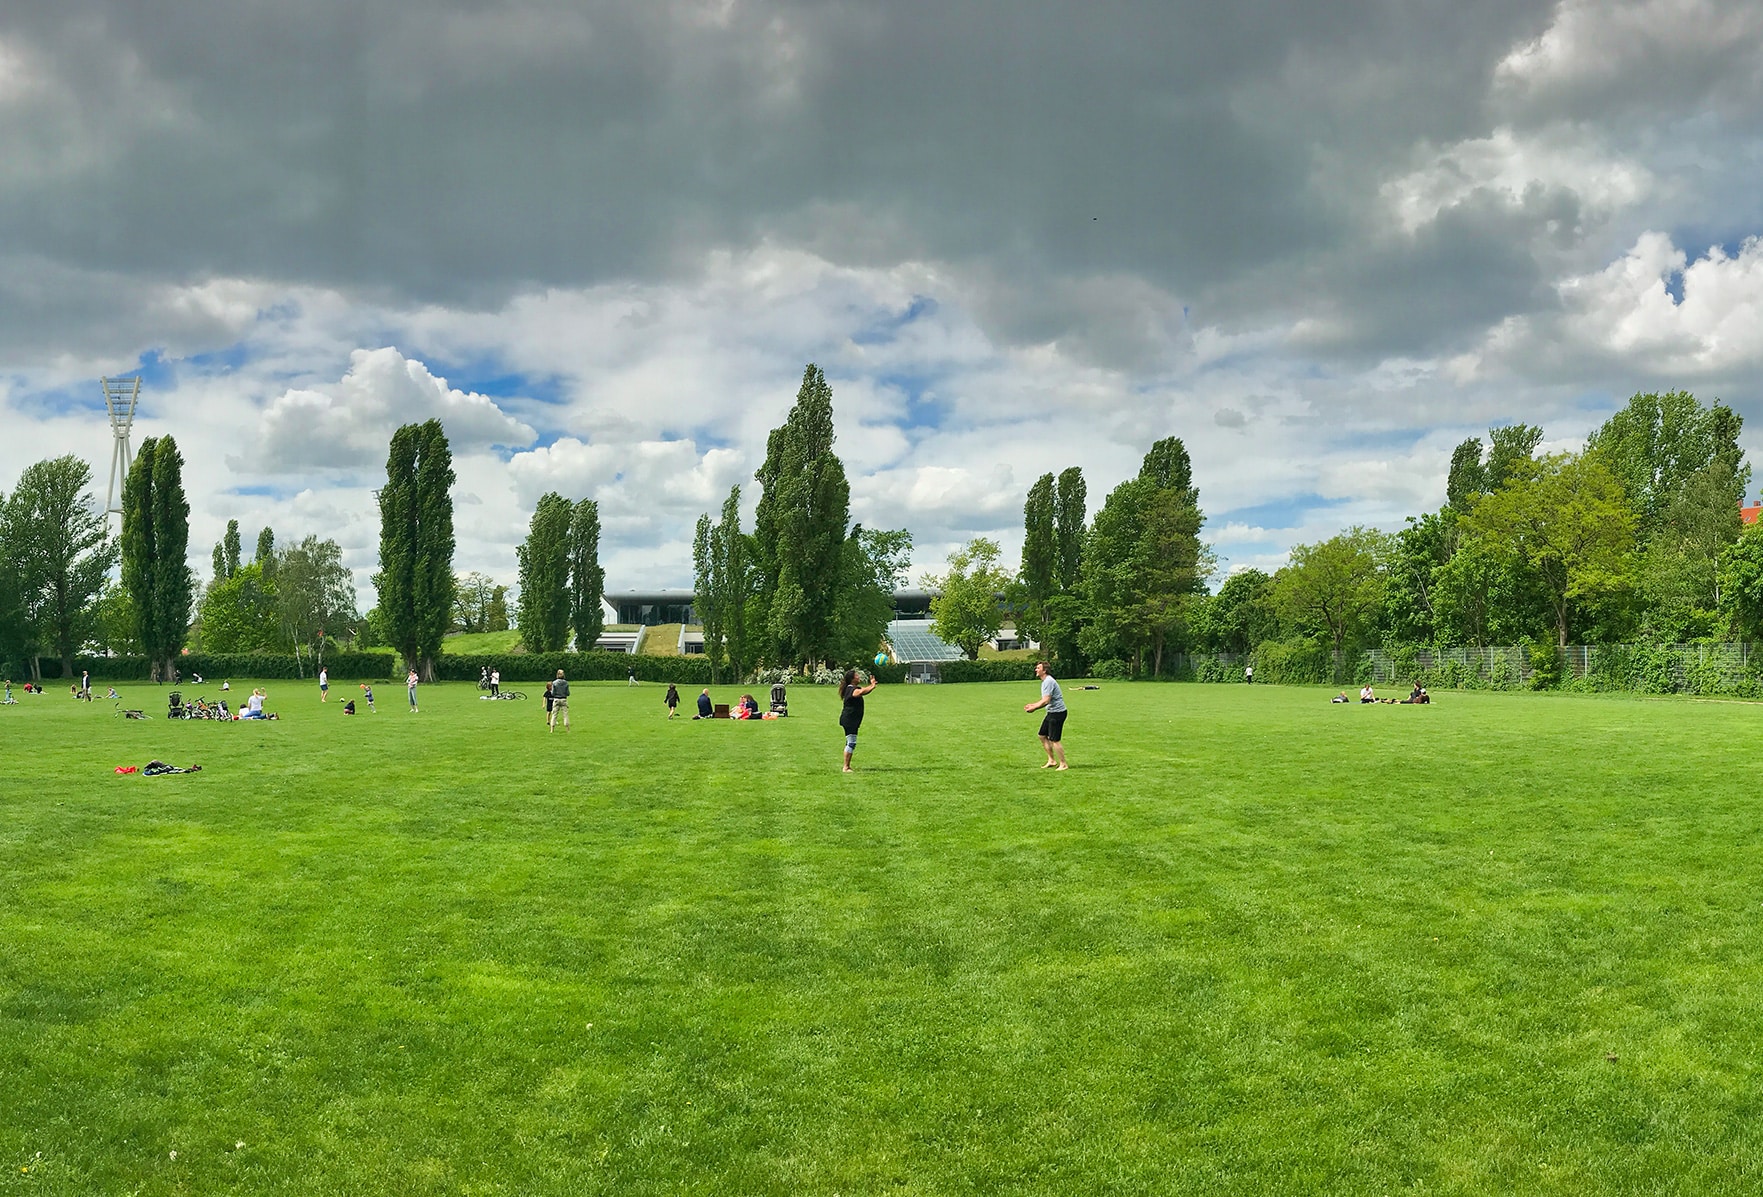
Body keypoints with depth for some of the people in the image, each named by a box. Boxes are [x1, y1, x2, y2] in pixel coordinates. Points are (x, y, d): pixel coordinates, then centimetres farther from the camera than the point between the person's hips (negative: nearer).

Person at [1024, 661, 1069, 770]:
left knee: (1054, 740, -6)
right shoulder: (1045, 681, 14)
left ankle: (1063, 764, 4)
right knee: (1042, 735, 14)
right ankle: (1052, 761, 21)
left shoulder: (1048, 681, -19)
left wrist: (1034, 708, -17)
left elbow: (1046, 701, -24)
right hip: (1051, 712, 11)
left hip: (1057, 712, -11)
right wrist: (1033, 705, 15)